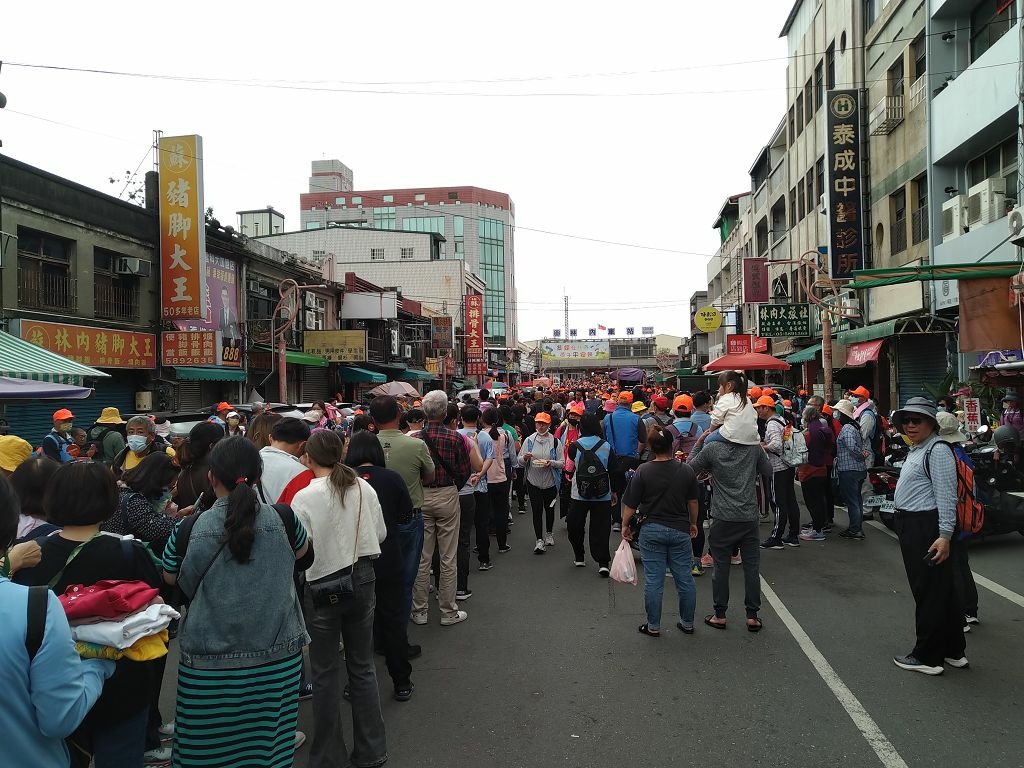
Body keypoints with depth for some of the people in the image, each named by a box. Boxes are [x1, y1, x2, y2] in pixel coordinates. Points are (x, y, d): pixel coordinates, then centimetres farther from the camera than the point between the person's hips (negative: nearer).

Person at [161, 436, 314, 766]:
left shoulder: (188, 532, -12)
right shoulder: (283, 520, -10)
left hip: (210, 663, -1)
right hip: (276, 657, 1)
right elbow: (302, 553, 13)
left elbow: (167, 582, 7)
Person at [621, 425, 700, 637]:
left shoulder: (643, 471, -11)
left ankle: (653, 626, 15)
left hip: (652, 530, -2)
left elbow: (631, 504, -8)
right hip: (680, 530, 2)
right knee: (685, 578, 13)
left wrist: (625, 525, 7)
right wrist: (693, 523, 23)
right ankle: (687, 623, 24)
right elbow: (693, 502, 7)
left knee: (653, 580, 5)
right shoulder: (686, 471, -3)